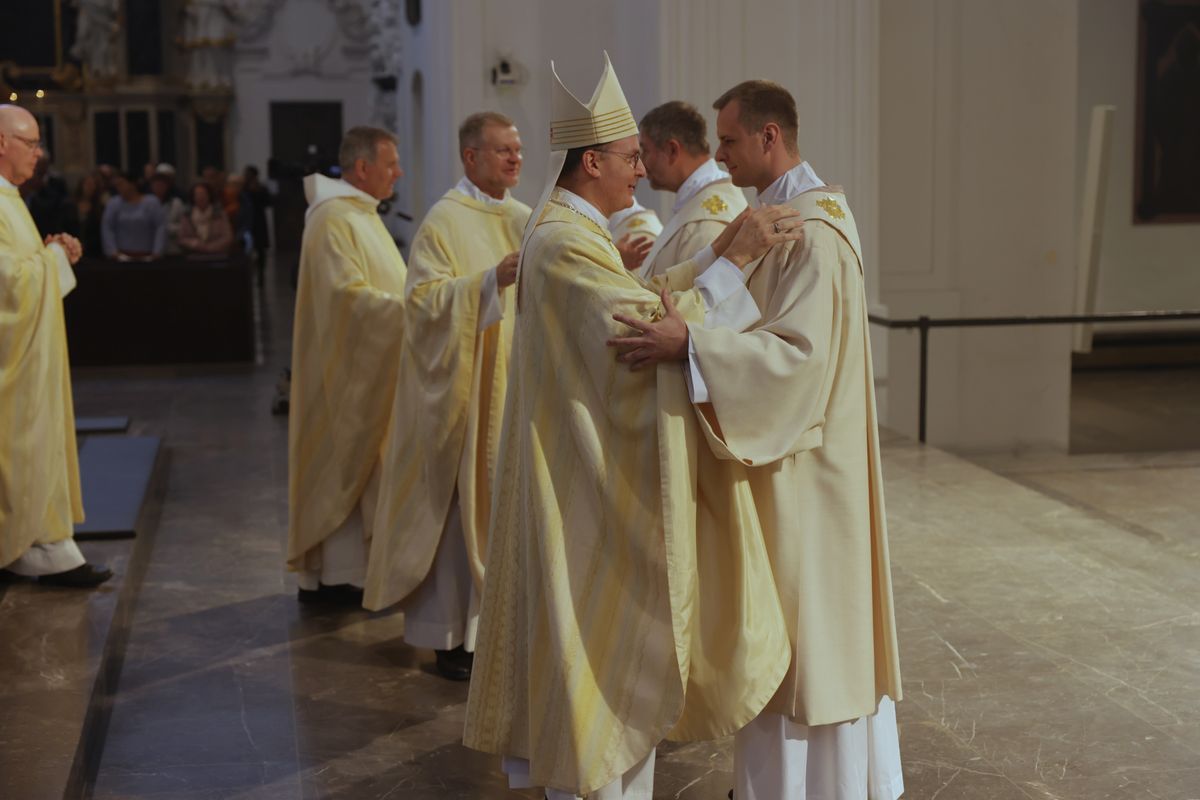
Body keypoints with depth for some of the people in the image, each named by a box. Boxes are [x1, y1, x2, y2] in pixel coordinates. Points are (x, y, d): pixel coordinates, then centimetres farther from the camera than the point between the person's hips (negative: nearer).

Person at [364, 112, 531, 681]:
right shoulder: (445, 221, -7)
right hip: (467, 387, -6)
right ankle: (452, 634, 4)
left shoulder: (525, 219, 13)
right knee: (462, 502, -3)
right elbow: (423, 298, -15)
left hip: (517, 385, 6)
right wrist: (490, 280, -25)